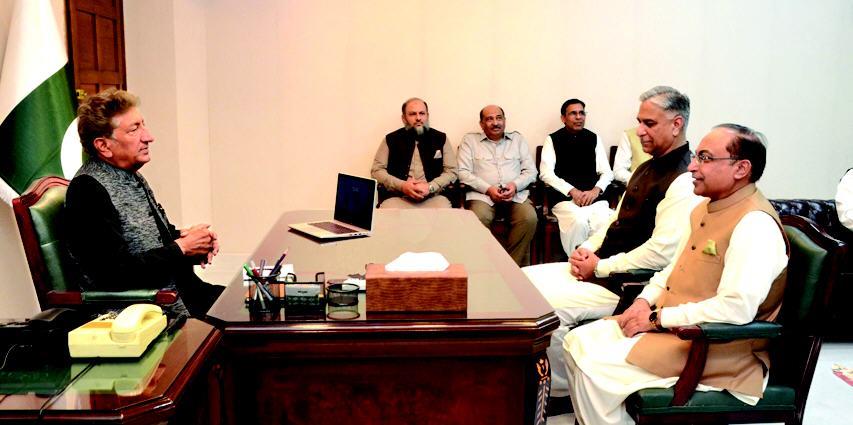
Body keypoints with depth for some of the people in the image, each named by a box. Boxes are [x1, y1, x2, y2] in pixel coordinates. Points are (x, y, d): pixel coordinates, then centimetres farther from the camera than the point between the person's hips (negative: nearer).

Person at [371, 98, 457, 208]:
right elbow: (376, 170, 8)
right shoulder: (391, 139, 12)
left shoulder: (441, 139, 13)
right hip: (398, 197, 0)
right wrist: (402, 186, -8)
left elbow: (451, 171, 9)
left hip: (433, 197, 1)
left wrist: (430, 187, -10)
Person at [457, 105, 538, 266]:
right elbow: (463, 172, 2)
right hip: (482, 194, -2)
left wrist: (515, 185, -8)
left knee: (529, 218, -29)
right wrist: (488, 189, -11)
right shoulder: (470, 140, 13)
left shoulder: (518, 139, 20)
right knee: (478, 220, -35)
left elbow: (531, 171, 14)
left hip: (516, 194, 2)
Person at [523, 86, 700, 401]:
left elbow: (661, 253, -25)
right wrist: (587, 249, 3)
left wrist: (600, 267, -17)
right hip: (598, 268, 10)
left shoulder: (684, 182, -18)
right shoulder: (648, 168, 14)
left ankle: (560, 391, 2)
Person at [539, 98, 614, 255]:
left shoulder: (594, 139, 17)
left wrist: (596, 190, -8)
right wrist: (572, 191, -14)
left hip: (594, 196, 2)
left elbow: (607, 172, 14)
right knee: (578, 221, -33)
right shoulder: (553, 139, 9)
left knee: (604, 223, -29)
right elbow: (546, 173, -2)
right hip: (564, 196, -2)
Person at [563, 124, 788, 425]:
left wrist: (658, 318, -20)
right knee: (577, 342, 2)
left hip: (717, 349, -9)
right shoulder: (706, 208, 11)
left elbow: (737, 308, -28)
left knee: (594, 368, -19)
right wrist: (644, 301, 2)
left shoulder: (755, 224, -20)